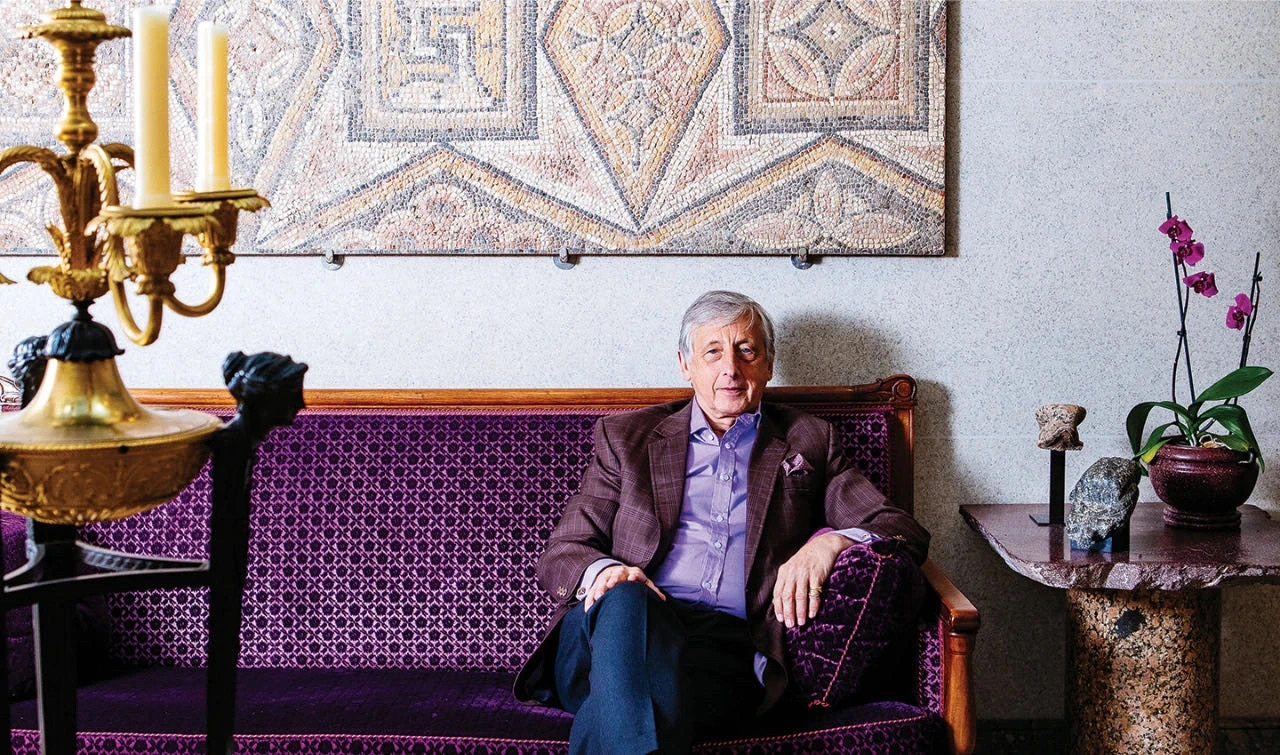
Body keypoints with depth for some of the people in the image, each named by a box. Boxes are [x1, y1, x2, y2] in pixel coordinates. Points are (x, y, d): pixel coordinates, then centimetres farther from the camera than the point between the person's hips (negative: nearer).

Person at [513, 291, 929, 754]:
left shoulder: (808, 442, 24)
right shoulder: (625, 437, 24)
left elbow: (906, 533, 15)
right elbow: (560, 553, 17)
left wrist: (831, 542, -10)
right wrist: (601, 571, -10)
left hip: (730, 643, -1)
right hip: (626, 622, 2)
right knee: (624, 599, -38)